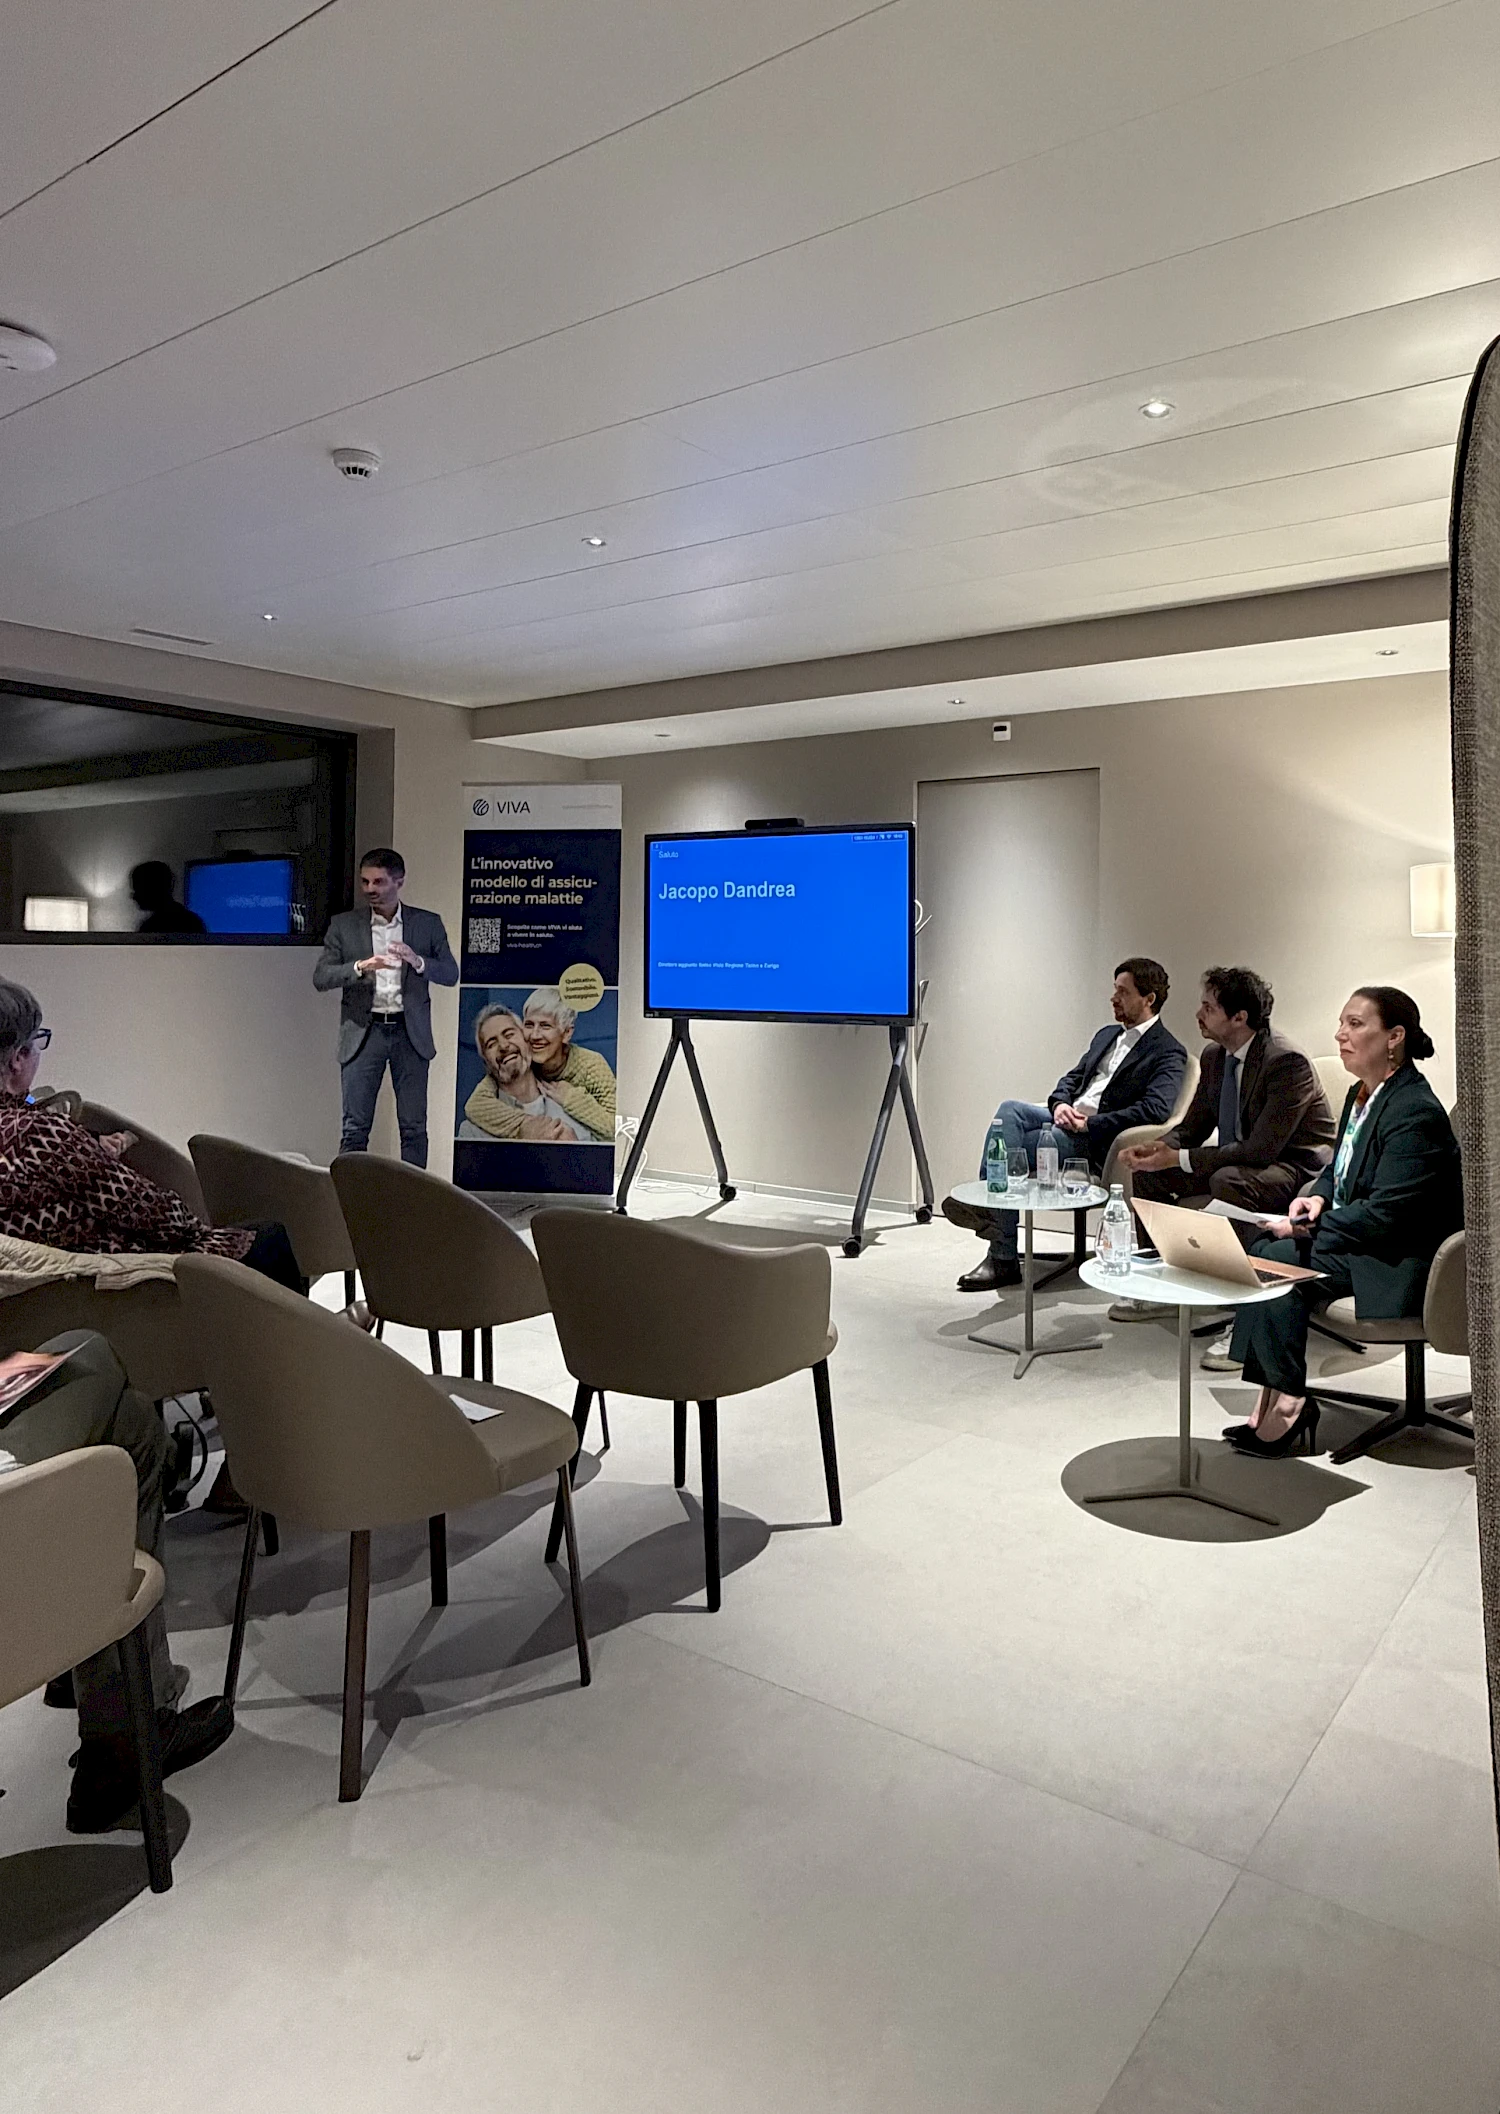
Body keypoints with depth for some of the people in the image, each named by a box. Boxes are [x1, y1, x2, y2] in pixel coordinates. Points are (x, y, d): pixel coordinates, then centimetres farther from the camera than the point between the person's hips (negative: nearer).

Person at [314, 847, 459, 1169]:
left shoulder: (428, 923, 5)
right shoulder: (344, 925, 5)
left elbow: (451, 973, 2)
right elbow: (321, 977, -1)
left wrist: (417, 961, -17)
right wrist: (359, 967, -19)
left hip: (410, 1033, 0)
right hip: (363, 1032, 0)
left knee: (414, 1127, 3)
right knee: (355, 1127, -1)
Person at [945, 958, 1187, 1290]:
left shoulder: (1169, 1053, -5)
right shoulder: (1107, 1035, 22)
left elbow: (1155, 1110, -20)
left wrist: (1089, 1124, -20)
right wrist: (1059, 1104, -1)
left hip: (1097, 1144, -8)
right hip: (1068, 1120, 8)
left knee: (1008, 1150, -24)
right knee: (1010, 1109, -22)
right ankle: (987, 1206, -32)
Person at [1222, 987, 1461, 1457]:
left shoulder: (1415, 1111, -20)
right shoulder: (1362, 1094, 9)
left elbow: (1383, 1214, -23)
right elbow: (1338, 1170, 20)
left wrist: (1310, 1228, -17)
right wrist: (1317, 1198, -1)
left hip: (1400, 1262, -9)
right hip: (1360, 1238, 9)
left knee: (1277, 1260, -22)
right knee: (1261, 1251, -10)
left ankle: (1289, 1402, -9)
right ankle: (1273, 1399, -10)